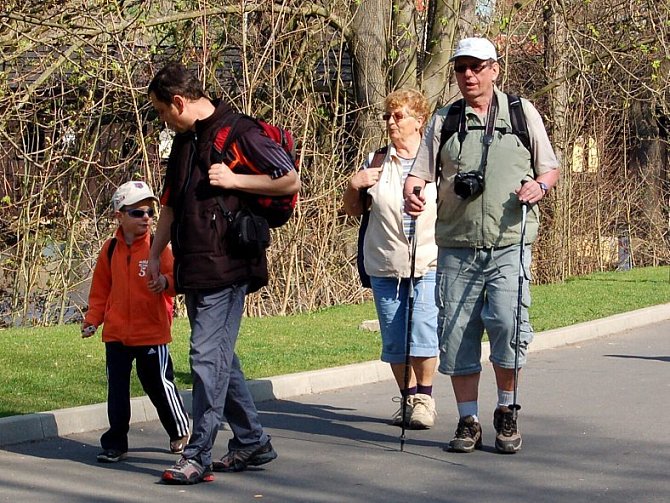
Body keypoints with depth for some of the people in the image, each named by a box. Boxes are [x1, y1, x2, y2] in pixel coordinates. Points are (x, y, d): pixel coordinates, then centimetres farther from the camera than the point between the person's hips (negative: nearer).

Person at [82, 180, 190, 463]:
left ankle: (180, 432, 28)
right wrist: (92, 319, 6)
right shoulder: (110, 249, 6)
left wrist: (165, 282, -39)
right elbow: (101, 289, 14)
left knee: (159, 384, 6)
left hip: (151, 333, -3)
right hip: (116, 334, 3)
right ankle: (115, 444, 13)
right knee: (116, 389, 5)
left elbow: (174, 277, -16)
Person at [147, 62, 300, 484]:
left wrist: (234, 180, -14)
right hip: (194, 267, 9)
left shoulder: (240, 133, -9)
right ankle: (252, 441, 23)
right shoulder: (185, 141, 17)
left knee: (208, 355, -11)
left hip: (226, 265, -9)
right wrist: (155, 254, 18)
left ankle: (199, 456, -9)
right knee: (219, 355, 13)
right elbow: (171, 204, 25)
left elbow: (292, 181, -9)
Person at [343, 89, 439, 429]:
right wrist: (354, 185, -2)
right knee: (394, 340, 5)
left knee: (423, 334, -12)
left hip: (429, 265, -3)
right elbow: (353, 210, 17)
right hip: (385, 267, 3)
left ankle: (424, 398, 4)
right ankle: (408, 398, 20)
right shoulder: (376, 162, 11)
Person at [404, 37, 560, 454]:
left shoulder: (523, 113, 10)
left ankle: (507, 412, 3)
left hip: (510, 245, -2)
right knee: (457, 332, 0)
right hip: (457, 247, 2)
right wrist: (411, 193, -15)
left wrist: (539, 186, -8)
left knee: (507, 322, -17)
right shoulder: (444, 119, 13)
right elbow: (421, 171, 8)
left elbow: (551, 169, 14)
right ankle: (468, 422, 12)